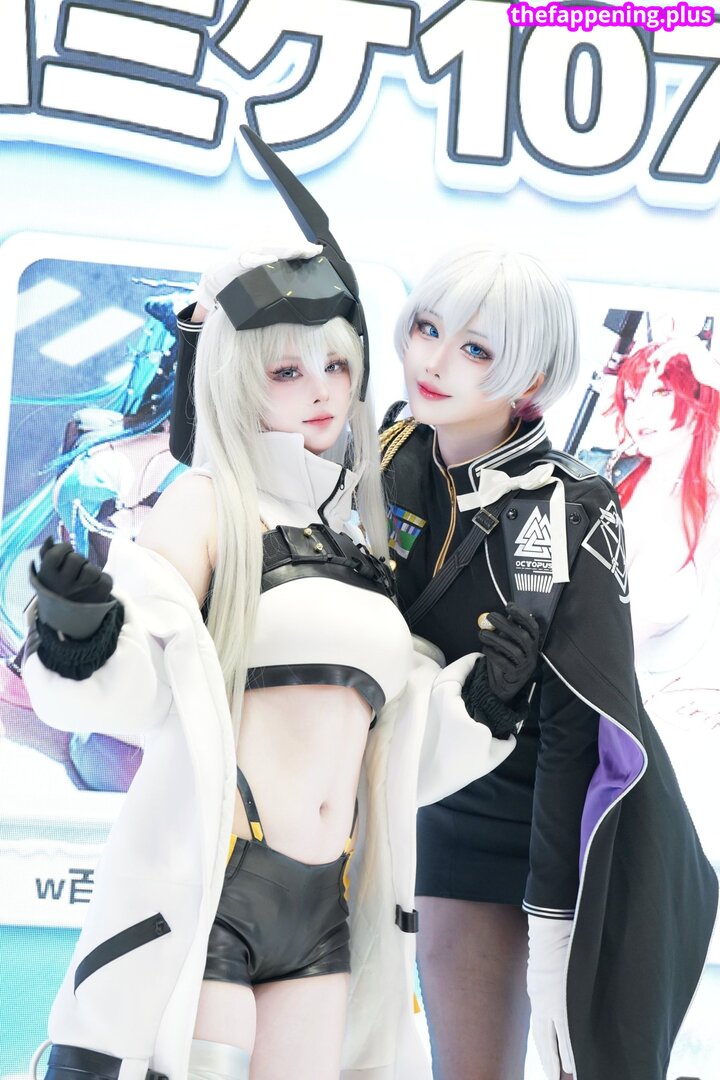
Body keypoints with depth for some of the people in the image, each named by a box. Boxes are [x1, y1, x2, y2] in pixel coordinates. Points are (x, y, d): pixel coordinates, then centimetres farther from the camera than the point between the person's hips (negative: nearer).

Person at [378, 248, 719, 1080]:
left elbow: (583, 727, -21)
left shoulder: (568, 512, -21)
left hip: (587, 836, -4)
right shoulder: (386, 460, -5)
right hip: (463, 827, 4)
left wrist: (553, 920, -23)